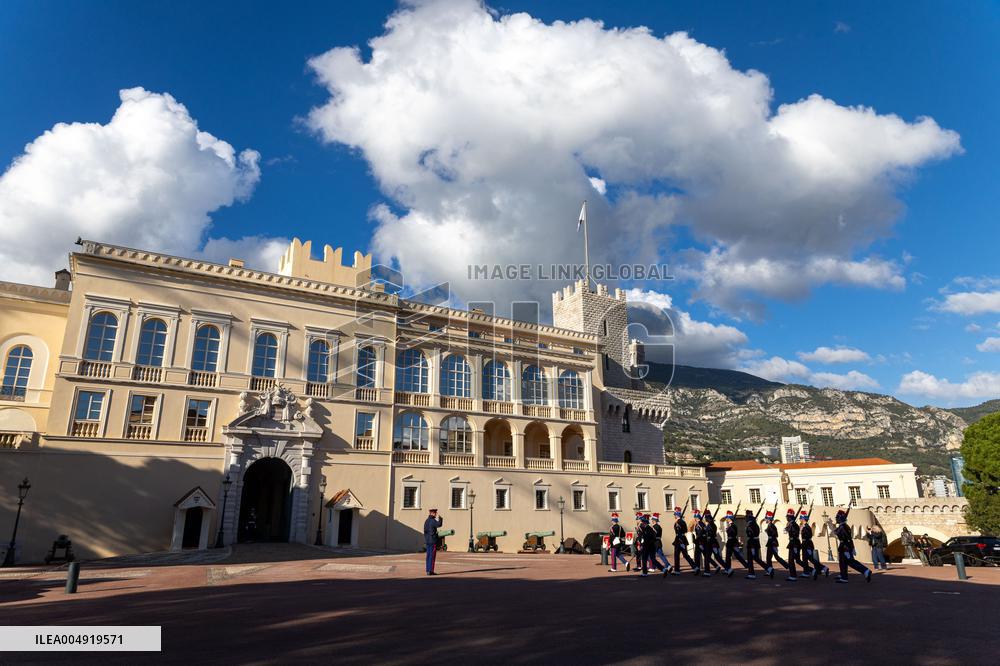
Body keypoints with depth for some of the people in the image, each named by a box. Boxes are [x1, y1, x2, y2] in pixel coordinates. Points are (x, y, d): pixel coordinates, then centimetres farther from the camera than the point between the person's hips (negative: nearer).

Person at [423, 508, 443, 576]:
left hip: (427, 540, 9)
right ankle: (430, 571, -6)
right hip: (433, 541, -9)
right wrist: (440, 518, -16)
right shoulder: (432, 520, -14)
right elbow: (439, 524, -32)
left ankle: (428, 570, 11)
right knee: (432, 556, -5)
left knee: (428, 556, 10)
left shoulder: (426, 521, 13)